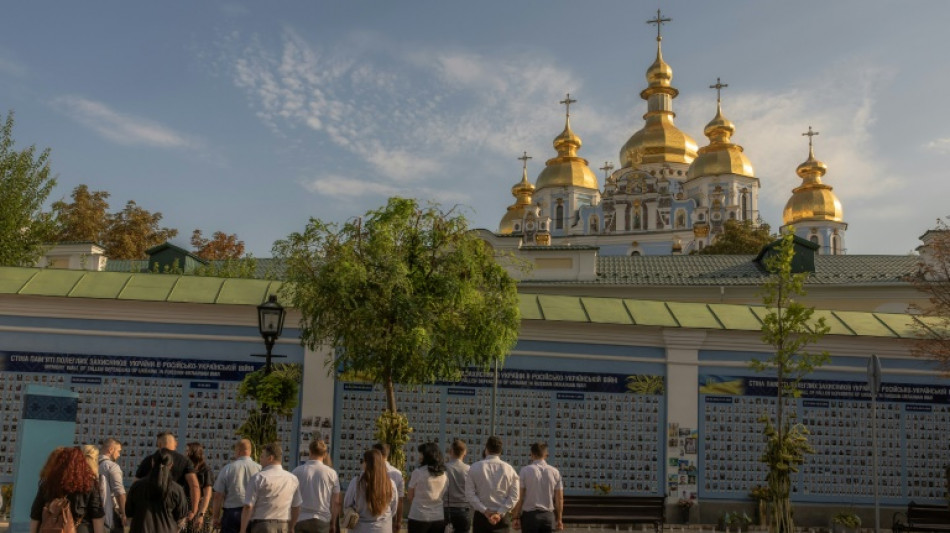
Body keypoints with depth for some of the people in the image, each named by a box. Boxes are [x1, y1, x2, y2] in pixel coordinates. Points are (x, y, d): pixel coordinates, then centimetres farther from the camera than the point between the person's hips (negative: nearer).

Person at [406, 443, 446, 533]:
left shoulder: (418, 472, -10)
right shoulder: (444, 474, 5)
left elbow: (409, 497, -1)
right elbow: (443, 496, 9)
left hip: (419, 517, -4)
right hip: (439, 518, 5)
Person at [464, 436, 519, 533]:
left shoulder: (475, 467, -2)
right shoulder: (509, 469, -1)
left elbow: (470, 494, -7)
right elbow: (514, 496, -6)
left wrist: (485, 511, -9)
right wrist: (500, 513, -8)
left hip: (481, 516, 0)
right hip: (502, 517, 0)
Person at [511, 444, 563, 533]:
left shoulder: (525, 471, -5)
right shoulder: (555, 472, 3)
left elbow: (519, 497, -7)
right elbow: (559, 498, 5)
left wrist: (516, 517, 0)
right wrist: (559, 519, 12)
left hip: (530, 515, -3)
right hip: (548, 515, 3)